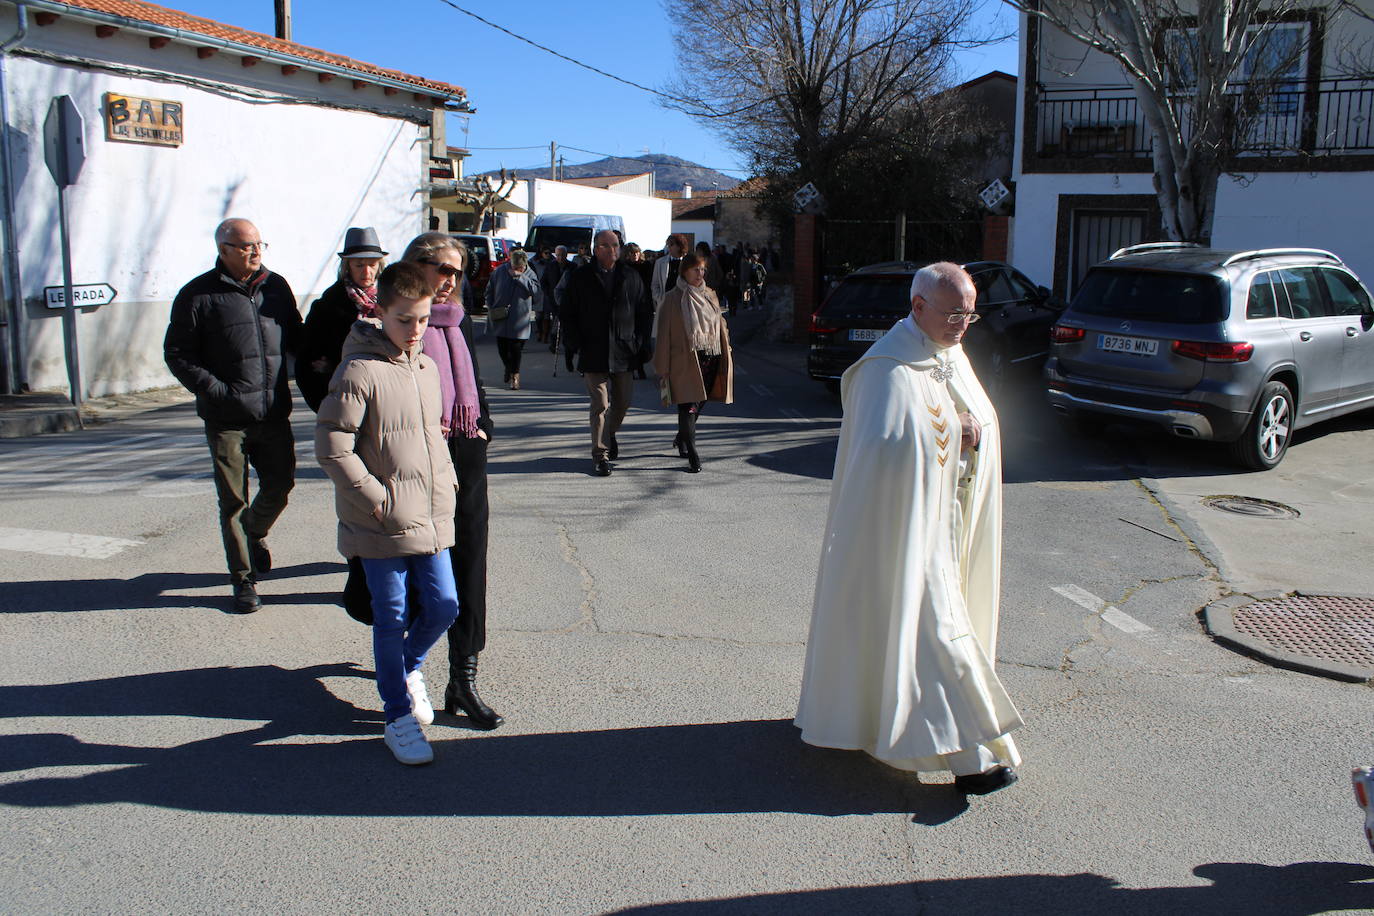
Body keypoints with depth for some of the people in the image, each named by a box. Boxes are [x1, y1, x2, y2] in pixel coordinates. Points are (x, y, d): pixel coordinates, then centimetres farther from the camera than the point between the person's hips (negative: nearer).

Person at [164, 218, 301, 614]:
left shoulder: (276, 287, 9)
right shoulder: (197, 295, -5)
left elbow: (296, 339, 20)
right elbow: (177, 354, -3)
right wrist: (214, 390, -13)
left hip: (274, 413, 4)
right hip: (226, 419, -4)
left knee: (280, 484, 11)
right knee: (233, 500, 4)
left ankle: (255, 531, 44)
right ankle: (243, 578, 17)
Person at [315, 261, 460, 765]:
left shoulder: (427, 368, 9)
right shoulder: (360, 370, -13)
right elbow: (331, 446, -15)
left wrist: (445, 484, 10)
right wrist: (377, 500, -14)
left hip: (431, 517, 6)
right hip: (383, 525, -6)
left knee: (444, 605, 9)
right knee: (391, 618, 4)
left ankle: (409, 667, 39)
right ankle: (398, 716, 20)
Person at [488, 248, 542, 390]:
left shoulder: (530, 274, -2)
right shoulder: (499, 271, 1)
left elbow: (536, 292, -19)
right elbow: (489, 291, 12)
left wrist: (520, 277, -20)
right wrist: (490, 309, 3)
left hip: (519, 319, -2)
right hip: (501, 319, 2)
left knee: (516, 349, -1)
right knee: (502, 347, 9)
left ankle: (515, 374, 14)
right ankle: (508, 368, 37)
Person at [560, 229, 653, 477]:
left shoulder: (631, 277, 7)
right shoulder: (581, 278, 1)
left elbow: (645, 313, 11)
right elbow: (568, 315, 4)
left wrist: (640, 344, 3)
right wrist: (575, 345, -5)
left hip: (624, 352, 3)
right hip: (593, 352, -3)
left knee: (622, 403, 12)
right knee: (600, 404, -4)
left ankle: (610, 434, 41)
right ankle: (600, 454, 4)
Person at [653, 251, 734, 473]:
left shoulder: (710, 296, 15)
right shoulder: (673, 298, -1)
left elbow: (720, 326, 18)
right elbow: (664, 335, -3)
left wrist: (725, 359, 12)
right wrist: (663, 368, -7)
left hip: (710, 357, 5)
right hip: (685, 360, -5)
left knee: (699, 403, 13)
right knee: (688, 406, -9)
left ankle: (682, 440, 36)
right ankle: (692, 456, -8)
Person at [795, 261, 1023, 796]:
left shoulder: (950, 356, 10)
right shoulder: (891, 369, -19)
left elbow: (983, 419, 16)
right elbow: (888, 446, -29)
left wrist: (974, 429, -7)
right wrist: (949, 431, -18)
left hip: (946, 522, 9)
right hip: (905, 525, -9)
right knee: (931, 626, -6)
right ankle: (966, 755, -2)